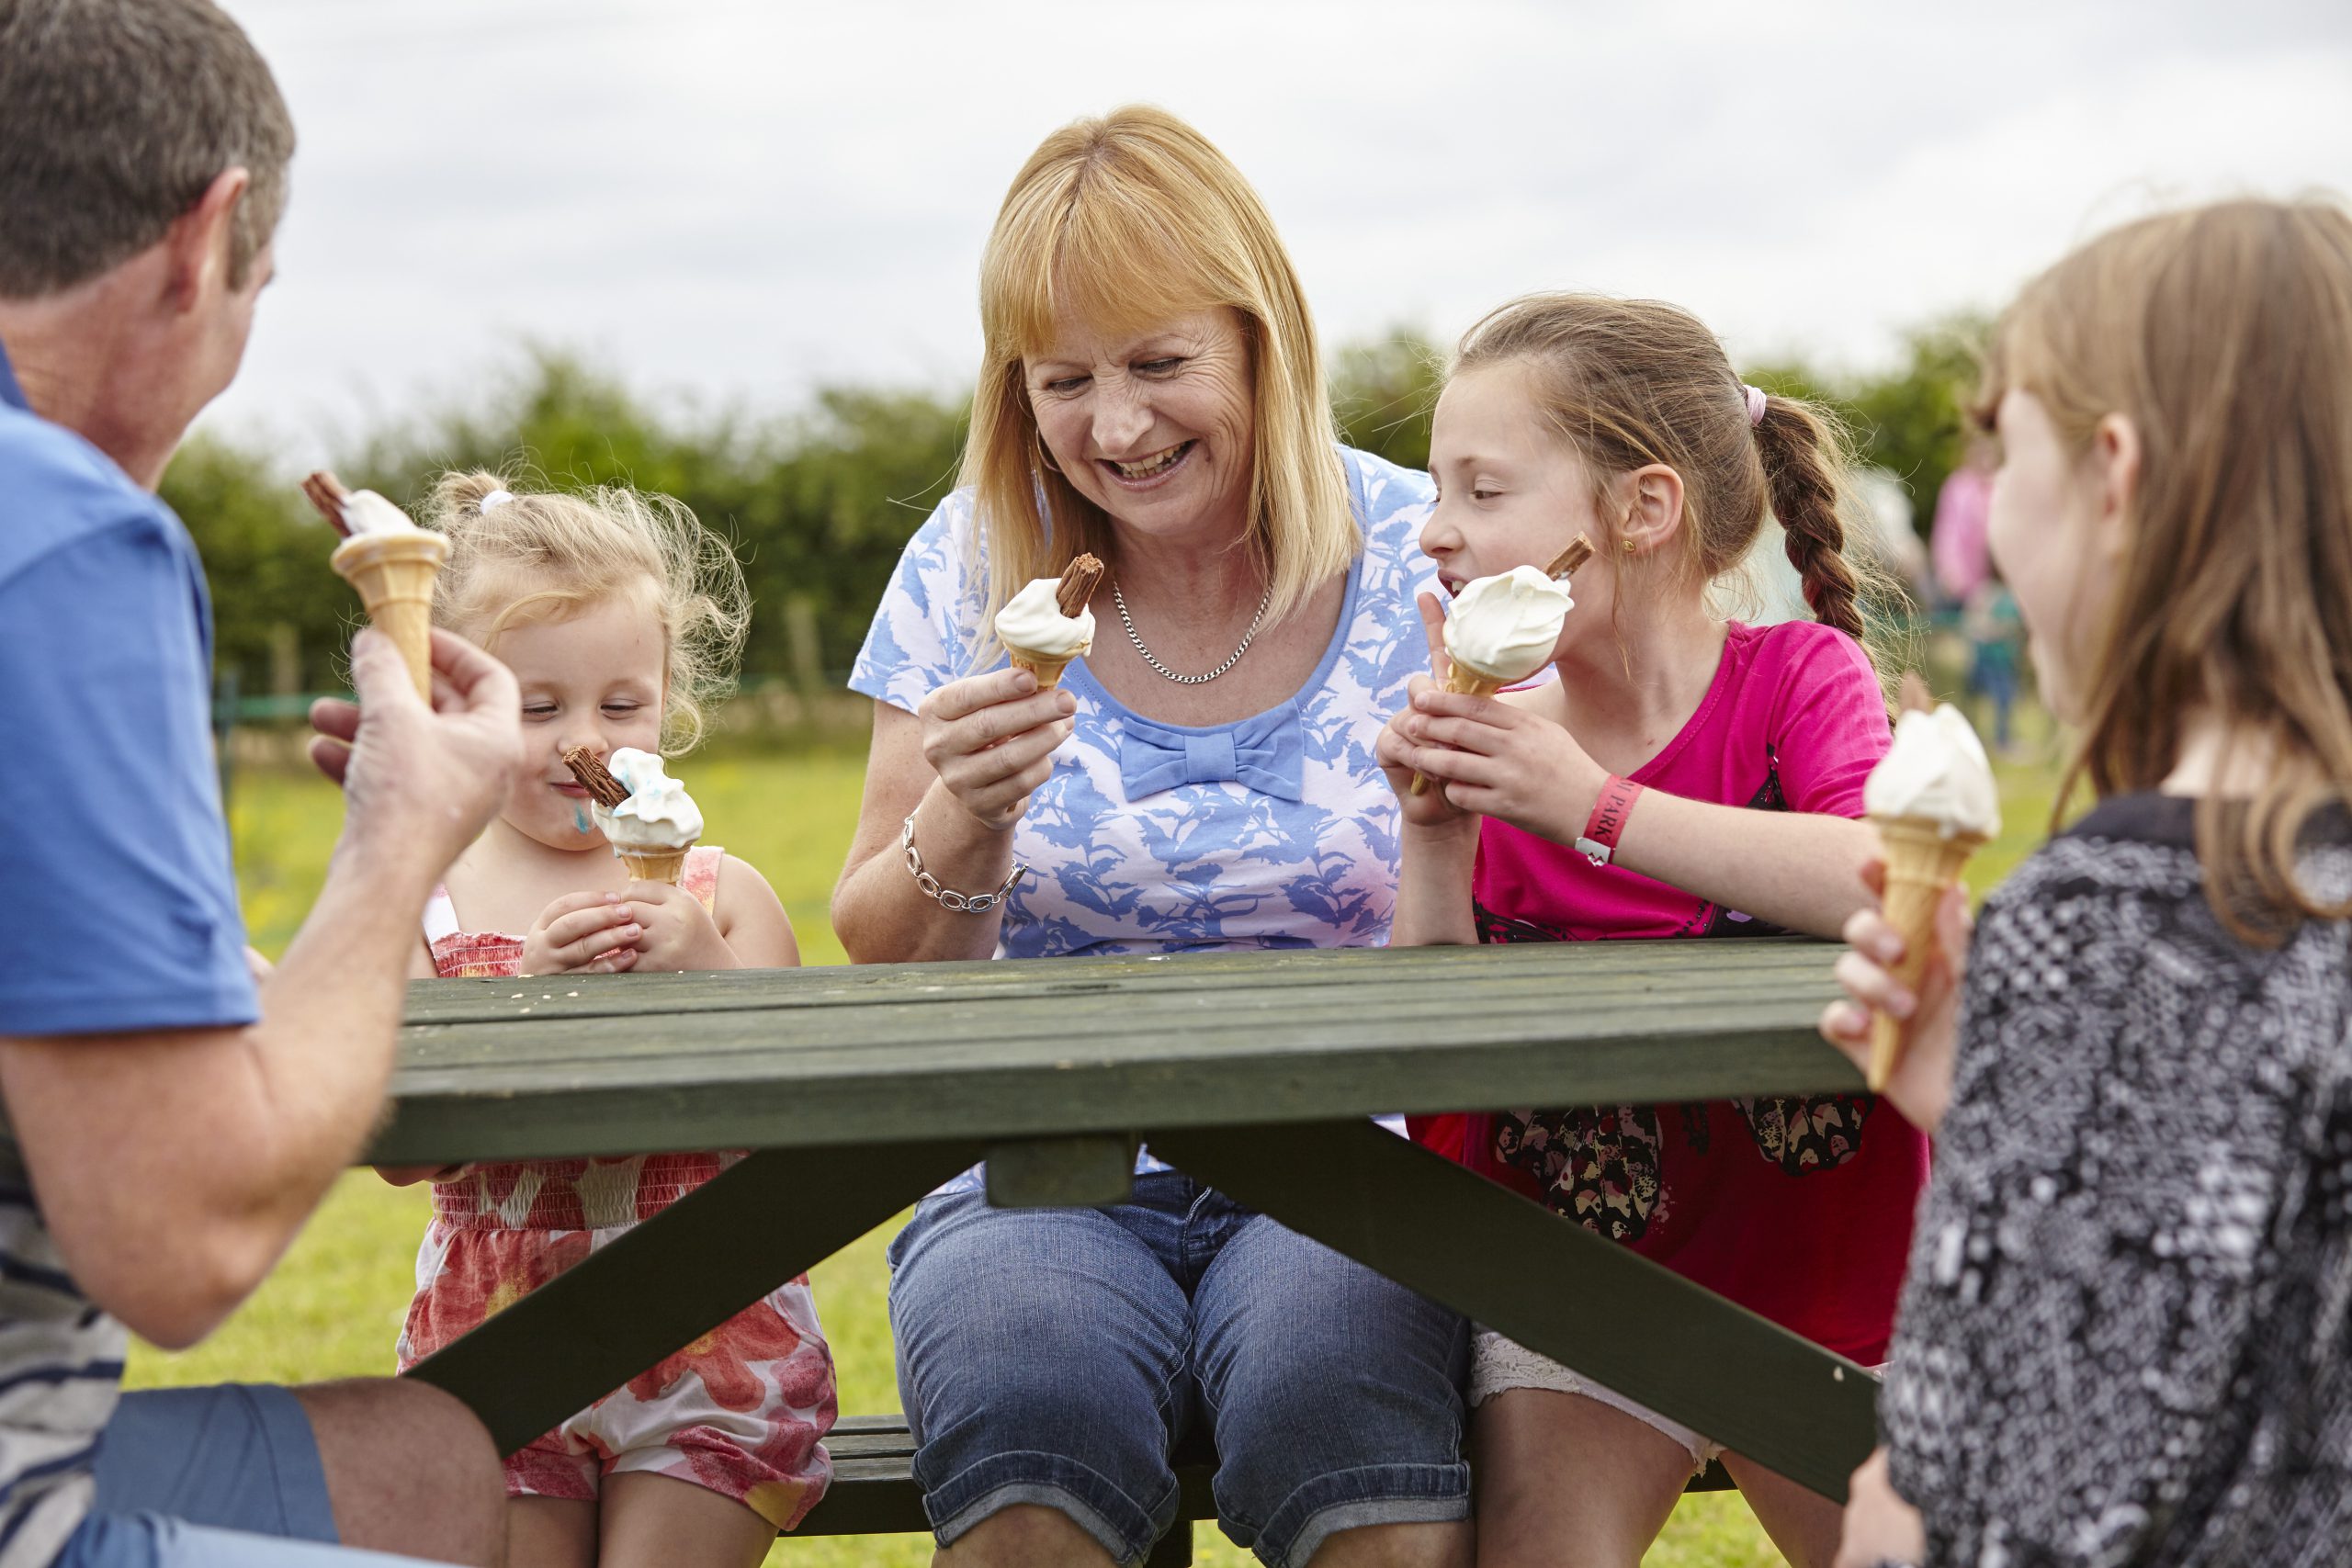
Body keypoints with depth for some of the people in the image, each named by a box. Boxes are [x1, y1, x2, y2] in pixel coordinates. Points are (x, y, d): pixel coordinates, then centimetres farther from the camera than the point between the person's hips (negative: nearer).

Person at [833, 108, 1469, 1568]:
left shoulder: (1420, 556, -1)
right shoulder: (976, 565, 3)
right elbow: (886, 972, 6)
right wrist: (966, 820, -15)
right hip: (1046, 1180, 1)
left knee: (1334, 1396, -33)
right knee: (1031, 1406, -32)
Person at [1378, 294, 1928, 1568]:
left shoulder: (1799, 678, -6)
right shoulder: (1483, 753, 0)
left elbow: (1897, 888, -28)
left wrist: (1592, 808, -28)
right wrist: (1436, 840, -19)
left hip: (1831, 1289, -1)